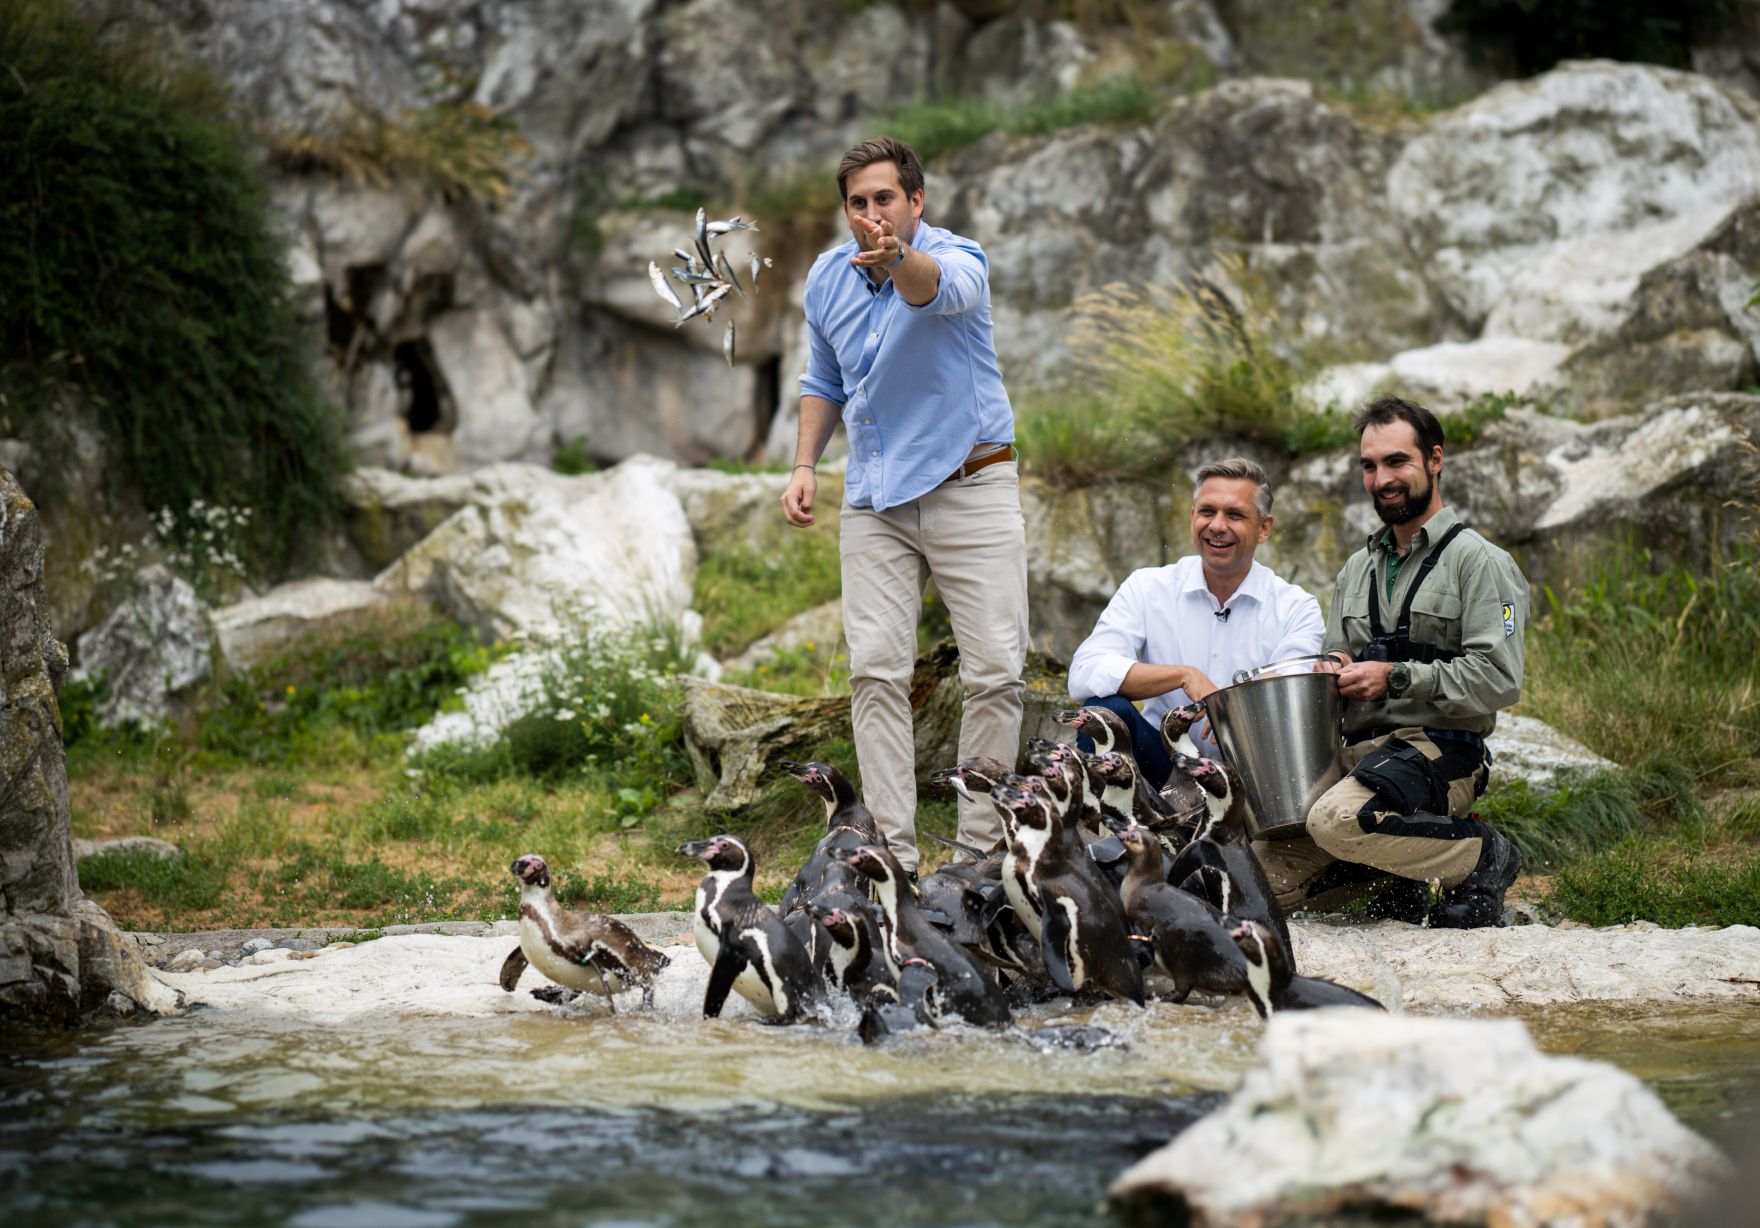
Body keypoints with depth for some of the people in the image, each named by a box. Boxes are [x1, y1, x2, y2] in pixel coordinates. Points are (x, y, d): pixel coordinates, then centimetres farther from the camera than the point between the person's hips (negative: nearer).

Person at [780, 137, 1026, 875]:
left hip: (971, 487, -4)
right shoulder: (828, 279, 7)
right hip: (876, 500, 4)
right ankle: (892, 854, -5)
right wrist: (805, 466, 7)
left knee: (996, 670, -6)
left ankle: (982, 848, 4)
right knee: (875, 669, -6)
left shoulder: (956, 258, -11)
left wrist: (896, 259, -60)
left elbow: (941, 289, -38)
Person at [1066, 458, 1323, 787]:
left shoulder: (1297, 608, 3)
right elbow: (1084, 673, -12)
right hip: (1165, 765, 1)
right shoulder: (1147, 588, 4)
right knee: (1105, 710, -27)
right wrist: (1185, 676, -21)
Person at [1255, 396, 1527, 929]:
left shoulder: (1478, 560, -3)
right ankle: (1406, 872, 11)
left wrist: (1395, 678, -17)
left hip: (1438, 749, -7)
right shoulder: (1358, 569, 21)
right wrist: (1331, 673, 1)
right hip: (1356, 753, 7)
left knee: (1338, 819, -37)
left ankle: (1482, 857, -13)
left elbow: (1498, 680, -14)